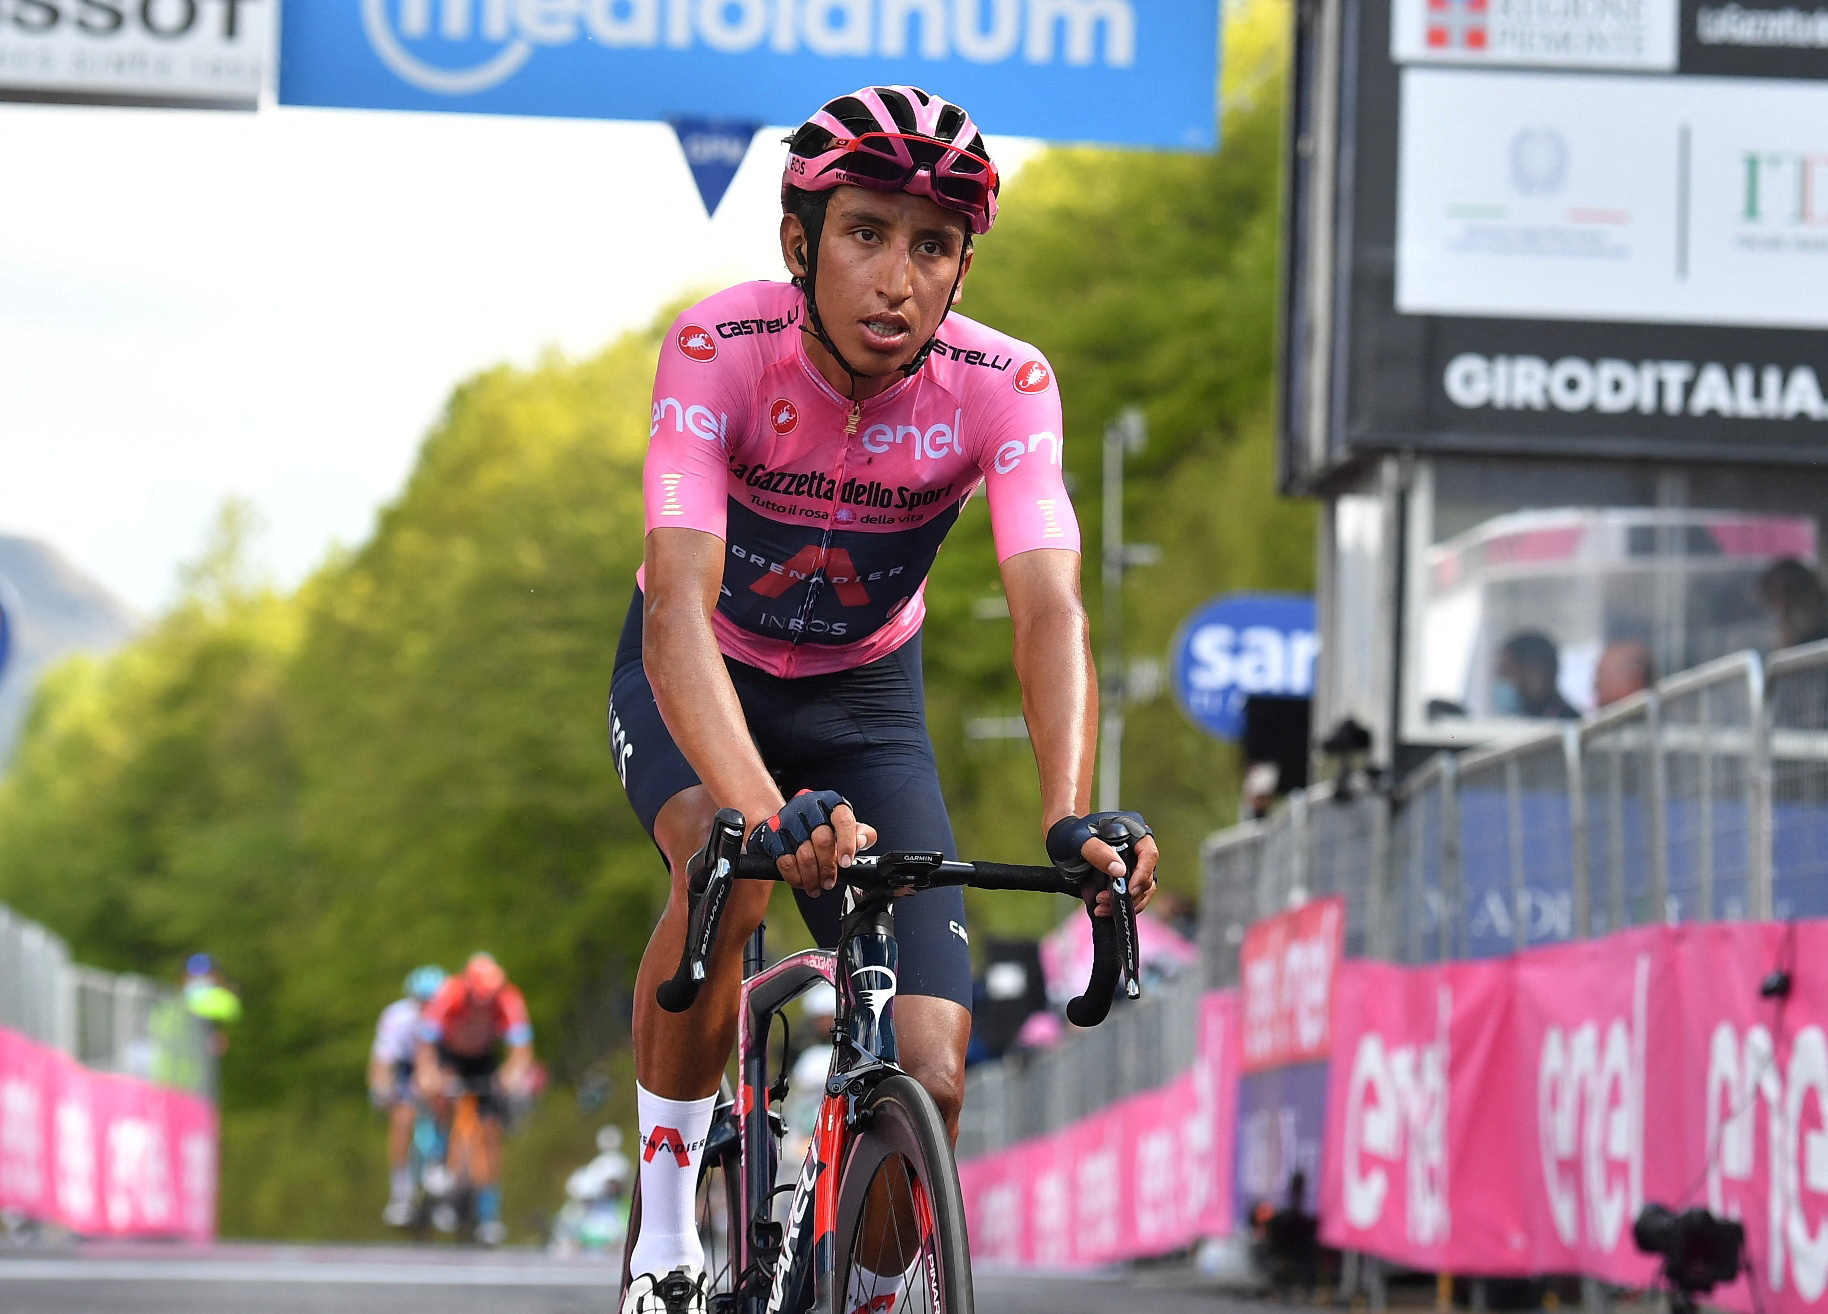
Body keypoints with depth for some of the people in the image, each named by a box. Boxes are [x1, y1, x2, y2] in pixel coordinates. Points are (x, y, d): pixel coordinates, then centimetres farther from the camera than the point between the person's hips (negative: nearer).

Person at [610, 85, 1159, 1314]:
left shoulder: (1003, 386, -25)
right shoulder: (720, 352, -31)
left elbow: (1051, 610, -35)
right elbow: (679, 606, -41)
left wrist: (1072, 817, -53)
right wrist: (767, 813, -58)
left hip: (863, 693, 2)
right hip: (698, 677, -2)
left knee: (930, 1077, -13)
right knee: (728, 871, -36)